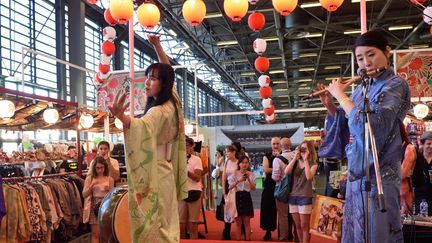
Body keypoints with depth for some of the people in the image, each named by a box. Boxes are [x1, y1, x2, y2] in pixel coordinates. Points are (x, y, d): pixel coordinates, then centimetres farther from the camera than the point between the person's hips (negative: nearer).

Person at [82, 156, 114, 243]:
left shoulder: (109, 179, 4)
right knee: (95, 233, -1)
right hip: (94, 207, -1)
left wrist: (108, 190, -12)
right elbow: (84, 194, -3)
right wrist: (92, 185, -16)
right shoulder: (90, 178, 3)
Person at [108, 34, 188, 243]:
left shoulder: (158, 111, -20)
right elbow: (167, 71, 20)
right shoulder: (172, 102, 6)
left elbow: (142, 126, -43)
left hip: (154, 174, -9)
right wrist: (157, 46, 18)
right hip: (164, 171, 9)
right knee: (165, 225, 15)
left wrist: (121, 116, -62)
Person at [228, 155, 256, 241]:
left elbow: (253, 188, 0)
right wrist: (238, 180, -22)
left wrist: (249, 179, -14)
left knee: (247, 221, 3)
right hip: (237, 197, -1)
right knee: (238, 221, 4)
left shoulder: (250, 174, 5)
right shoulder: (234, 174, 0)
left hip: (247, 197, 1)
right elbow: (230, 187, -9)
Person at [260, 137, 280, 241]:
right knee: (268, 209, 3)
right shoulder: (267, 156, 6)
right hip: (269, 186, 1)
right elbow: (266, 169, -11)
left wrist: (279, 157, -16)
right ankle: (268, 231, 17)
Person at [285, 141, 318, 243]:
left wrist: (305, 160, -17)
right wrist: (295, 157, -11)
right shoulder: (295, 162, 8)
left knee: (304, 226, 0)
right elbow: (286, 172, -10)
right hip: (293, 196, 4)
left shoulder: (313, 164, -1)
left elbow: (309, 177, -19)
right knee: (298, 226, 11)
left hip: (305, 197, -4)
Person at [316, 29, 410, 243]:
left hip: (378, 175, -7)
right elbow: (347, 125, 19)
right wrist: (329, 105, 5)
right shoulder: (362, 89, 12)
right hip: (356, 174, 7)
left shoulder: (396, 85, -9)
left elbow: (371, 126, -23)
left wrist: (341, 96, -14)